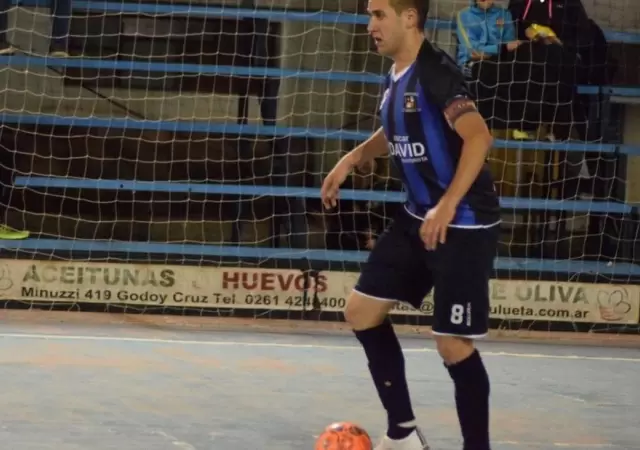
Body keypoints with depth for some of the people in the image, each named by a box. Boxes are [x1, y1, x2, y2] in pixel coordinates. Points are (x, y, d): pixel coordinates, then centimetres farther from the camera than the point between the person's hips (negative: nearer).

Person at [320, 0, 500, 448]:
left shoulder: (435, 71, -20)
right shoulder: (395, 77, 8)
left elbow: (479, 138, -32)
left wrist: (447, 207, -38)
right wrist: (350, 161, 18)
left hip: (463, 225, -10)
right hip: (418, 218, 10)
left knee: (453, 344, -7)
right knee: (361, 311, 10)